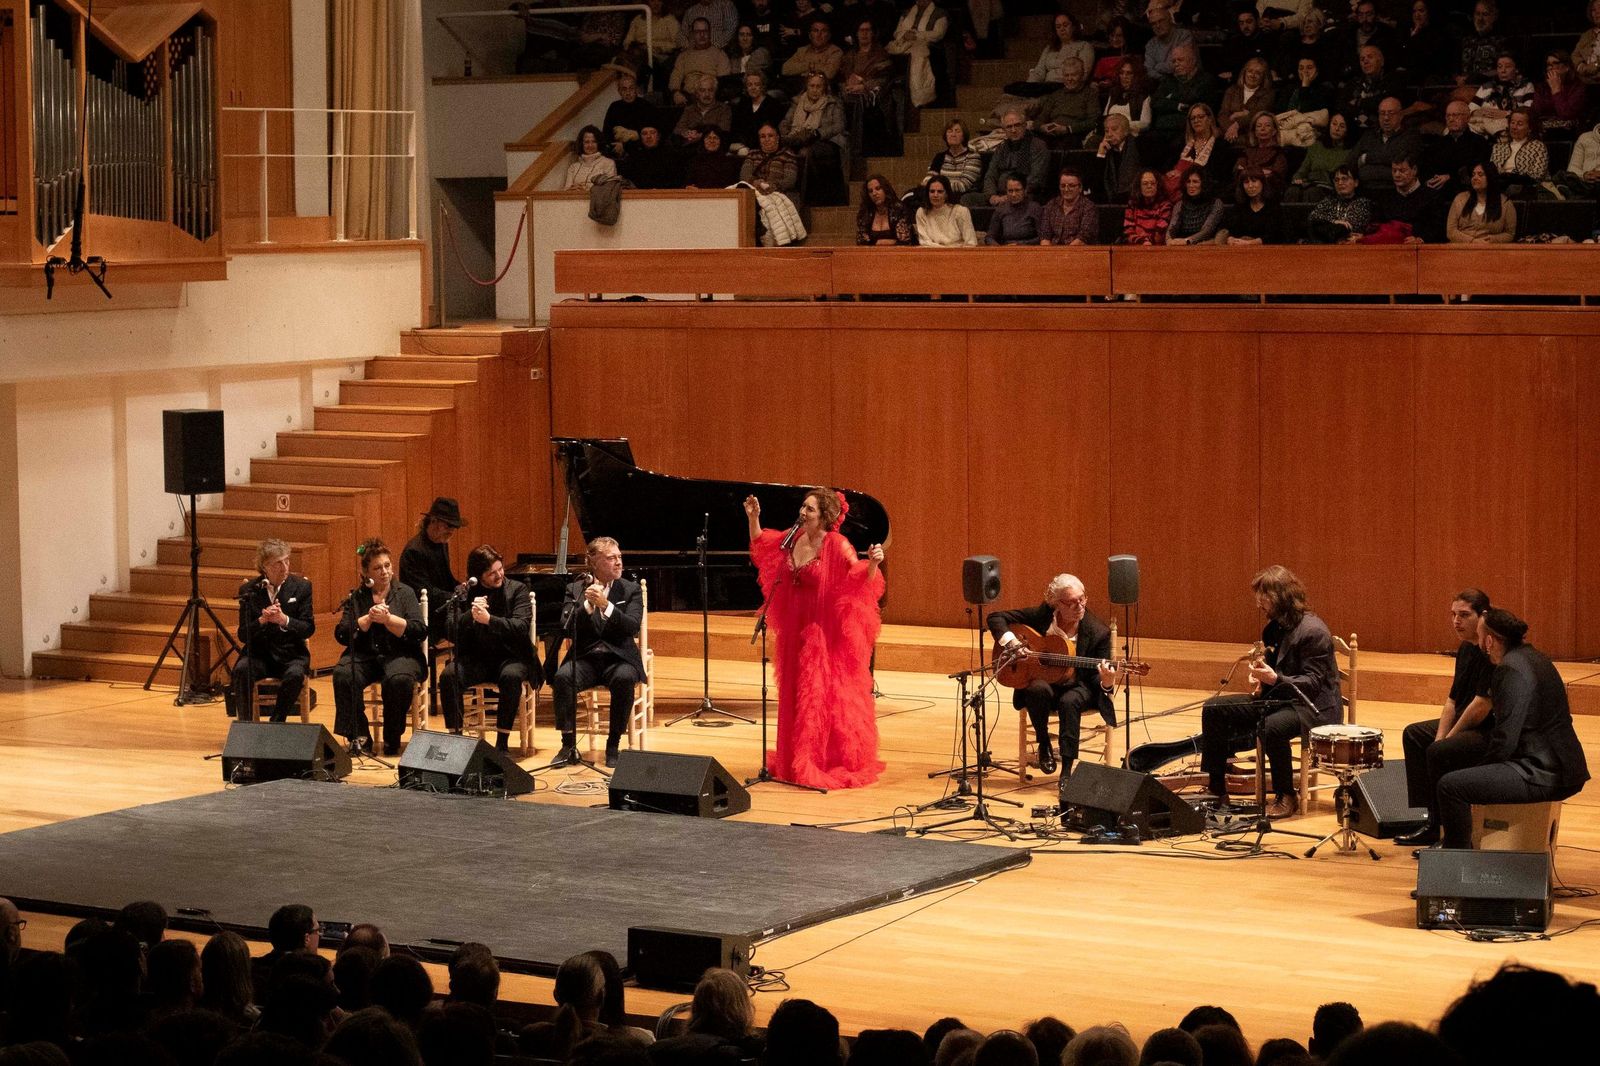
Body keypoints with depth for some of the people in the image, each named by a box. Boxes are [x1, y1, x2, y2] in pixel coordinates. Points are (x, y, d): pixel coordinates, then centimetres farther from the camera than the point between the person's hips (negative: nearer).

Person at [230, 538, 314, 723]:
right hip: (259, 653, 0)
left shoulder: (301, 587, 2)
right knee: (241, 670, -31)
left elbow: (309, 629, -3)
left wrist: (284, 620, -23)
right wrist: (262, 620, -22)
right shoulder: (248, 590, 3)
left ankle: (276, 724, -18)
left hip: (290, 654, 0)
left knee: (295, 675, -33)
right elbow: (243, 636, -2)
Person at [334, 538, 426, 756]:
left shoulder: (404, 593, 8)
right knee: (343, 675, -31)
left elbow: (420, 632, -5)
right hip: (365, 655, 2)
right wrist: (368, 619, -14)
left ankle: (392, 739, -14)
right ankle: (359, 738, -20)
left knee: (399, 679, -36)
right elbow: (341, 634, -1)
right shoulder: (357, 597, 12)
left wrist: (388, 619, -15)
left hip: (399, 654, -2)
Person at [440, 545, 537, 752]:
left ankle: (502, 741, -27)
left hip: (510, 656, -2)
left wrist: (488, 619, -27)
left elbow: (522, 626, -14)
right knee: (449, 676, -28)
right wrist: (470, 615, -23)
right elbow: (452, 633, -4)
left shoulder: (517, 589, 1)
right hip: (476, 658, 2)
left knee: (511, 676, -36)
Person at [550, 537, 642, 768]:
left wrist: (605, 605, -24)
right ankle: (568, 746, -22)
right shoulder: (575, 589, 8)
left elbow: (633, 627, -11)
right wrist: (587, 605, -21)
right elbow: (567, 627, -6)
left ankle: (613, 746, -21)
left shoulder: (630, 589, 6)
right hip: (585, 657, 1)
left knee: (624, 679, -34)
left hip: (618, 658, -1)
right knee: (562, 677, -30)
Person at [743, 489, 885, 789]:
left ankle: (834, 763, 6)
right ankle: (798, 762, 27)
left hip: (824, 632, -7)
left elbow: (861, 581, -21)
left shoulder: (836, 545, -16)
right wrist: (753, 518, 8)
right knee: (796, 696, 14)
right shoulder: (794, 537, 3)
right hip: (794, 629, 7)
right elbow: (760, 546, 20)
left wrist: (873, 564, -40)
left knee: (823, 696, -4)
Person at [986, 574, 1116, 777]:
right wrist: (1013, 644, -21)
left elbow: (1095, 676, -9)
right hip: (1043, 680, 1)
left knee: (1069, 701, -36)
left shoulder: (1098, 631, -12)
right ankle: (1043, 745, -10)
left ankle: (1067, 771, -32)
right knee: (1039, 690, -36)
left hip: (1078, 686, -1)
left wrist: (1106, 683, -34)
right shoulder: (1041, 615, -9)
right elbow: (996, 618, -4)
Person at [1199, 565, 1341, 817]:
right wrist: (1261, 675, 0)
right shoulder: (1276, 626, 9)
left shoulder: (1312, 631, -18)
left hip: (1313, 706, -9)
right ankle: (1216, 790, 2)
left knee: (1271, 726, -39)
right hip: (1277, 698, 9)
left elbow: (1312, 683, -21)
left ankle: (1285, 797, -18)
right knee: (1214, 708, -3)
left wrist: (1275, 679, -34)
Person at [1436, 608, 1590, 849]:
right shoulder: (1531, 657, 14)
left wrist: (1481, 769, -3)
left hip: (1545, 775, -11)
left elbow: (1505, 741, -19)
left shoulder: (1512, 671, -17)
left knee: (1451, 785, -17)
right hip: (1559, 768, 11)